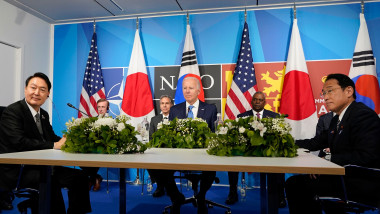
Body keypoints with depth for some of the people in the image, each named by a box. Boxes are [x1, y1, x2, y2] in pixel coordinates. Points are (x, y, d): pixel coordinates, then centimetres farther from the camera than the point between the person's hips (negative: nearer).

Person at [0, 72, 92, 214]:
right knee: (51, 180, -36)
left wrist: (65, 141, -12)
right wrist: (54, 145, -23)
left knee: (79, 177, -8)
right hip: (16, 171, -7)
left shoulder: (44, 114, 14)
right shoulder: (12, 111, -11)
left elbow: (52, 138, 11)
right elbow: (19, 142, -24)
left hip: (39, 167, 8)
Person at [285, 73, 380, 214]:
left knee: (302, 183, -21)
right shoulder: (337, 119, 15)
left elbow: (365, 156, -26)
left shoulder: (364, 115, -15)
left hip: (363, 185, -9)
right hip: (343, 177, 9)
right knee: (293, 182, 3)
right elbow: (317, 143, 20)